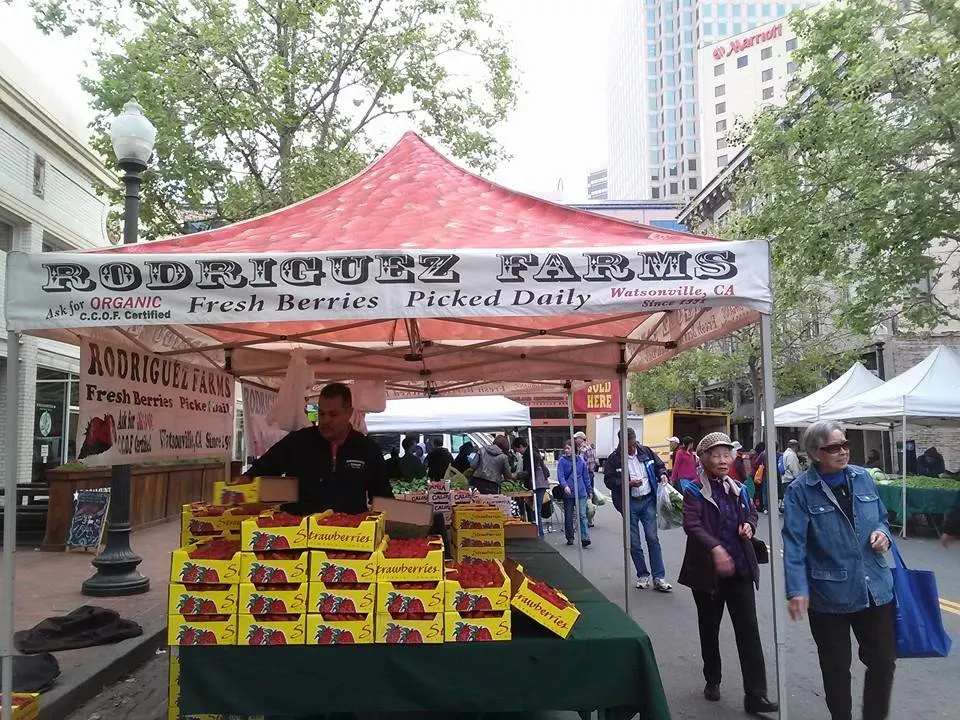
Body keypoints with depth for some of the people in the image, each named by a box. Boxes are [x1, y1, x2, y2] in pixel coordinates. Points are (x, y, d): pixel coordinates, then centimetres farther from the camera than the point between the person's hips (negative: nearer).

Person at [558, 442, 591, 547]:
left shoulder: (581, 460, 5)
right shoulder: (562, 461, -1)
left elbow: (585, 476, 12)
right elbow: (560, 475, -9)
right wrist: (565, 486, -27)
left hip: (581, 492, 0)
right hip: (568, 492, 0)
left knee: (582, 515, -8)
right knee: (568, 517, 8)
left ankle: (585, 538, -12)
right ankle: (570, 538, 20)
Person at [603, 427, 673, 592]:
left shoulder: (646, 452, 1)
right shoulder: (614, 458, -9)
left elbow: (659, 465, 15)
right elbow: (608, 480, -8)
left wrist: (662, 474, -7)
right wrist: (628, 483, -20)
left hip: (648, 500, 1)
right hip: (629, 504, -1)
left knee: (652, 538, -1)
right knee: (634, 543, 7)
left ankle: (659, 578, 4)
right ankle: (642, 575, 22)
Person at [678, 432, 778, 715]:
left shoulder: (738, 489, 7)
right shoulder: (694, 490, -9)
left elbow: (752, 512, 23)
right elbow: (692, 525, -22)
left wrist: (749, 524, -1)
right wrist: (715, 548, -37)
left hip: (740, 568, 3)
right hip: (707, 570, -3)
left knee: (749, 629, -1)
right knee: (709, 628, 13)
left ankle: (755, 694, 3)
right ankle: (712, 680, 32)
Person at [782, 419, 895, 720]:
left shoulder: (863, 477, 2)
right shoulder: (800, 491, -13)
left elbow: (881, 518, 17)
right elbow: (794, 544, -17)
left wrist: (882, 532, -6)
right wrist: (797, 590, -25)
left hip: (875, 589, 4)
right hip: (829, 595, -4)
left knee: (883, 660, 13)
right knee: (836, 668, 12)